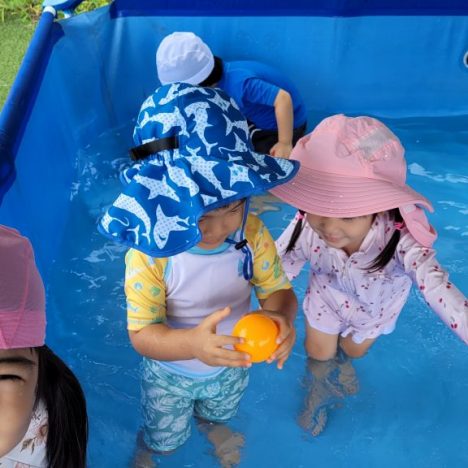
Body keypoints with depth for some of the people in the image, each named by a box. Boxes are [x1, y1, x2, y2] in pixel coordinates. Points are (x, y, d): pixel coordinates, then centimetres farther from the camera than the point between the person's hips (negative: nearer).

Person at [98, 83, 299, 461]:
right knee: (164, 439, 30)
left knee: (218, 414, 39)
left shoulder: (253, 234, -27)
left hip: (232, 367, 3)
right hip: (170, 374, -2)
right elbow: (141, 333, -32)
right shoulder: (150, 253, -36)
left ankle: (214, 429, 75)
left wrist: (282, 316, -42)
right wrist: (192, 343, -53)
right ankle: (150, 451, 66)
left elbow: (278, 291, -17)